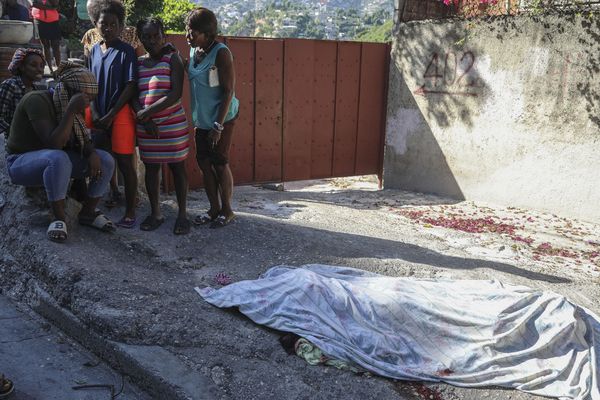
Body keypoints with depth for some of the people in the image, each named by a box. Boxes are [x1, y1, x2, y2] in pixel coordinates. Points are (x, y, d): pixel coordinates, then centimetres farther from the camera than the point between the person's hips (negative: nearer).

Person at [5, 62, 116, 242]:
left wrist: (92, 153, -18)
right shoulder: (38, 101, -23)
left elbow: (82, 140, 4)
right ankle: (59, 218, -24)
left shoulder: (70, 106, 0)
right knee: (58, 158, -40)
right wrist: (71, 110, -34)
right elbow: (54, 143, -33)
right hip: (22, 161, -7)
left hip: (57, 160, 7)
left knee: (105, 160, -10)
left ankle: (87, 213, 2)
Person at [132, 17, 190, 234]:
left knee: (177, 167, 3)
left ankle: (182, 214, 11)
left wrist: (146, 112, -17)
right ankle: (155, 213, 21)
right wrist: (143, 118, -12)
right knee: (151, 167, 9)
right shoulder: (138, 62, 7)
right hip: (146, 127, 4)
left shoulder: (172, 58, -4)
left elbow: (175, 93, -15)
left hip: (173, 125, -4)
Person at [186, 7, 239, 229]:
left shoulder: (221, 53, -17)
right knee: (204, 162, 8)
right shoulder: (193, 51, 5)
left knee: (220, 163, 1)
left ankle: (227, 210, 17)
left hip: (220, 118, -7)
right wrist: (196, 117, 12)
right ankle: (214, 209, 21)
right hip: (202, 119, 7)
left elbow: (228, 91, -18)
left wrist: (218, 126, -21)